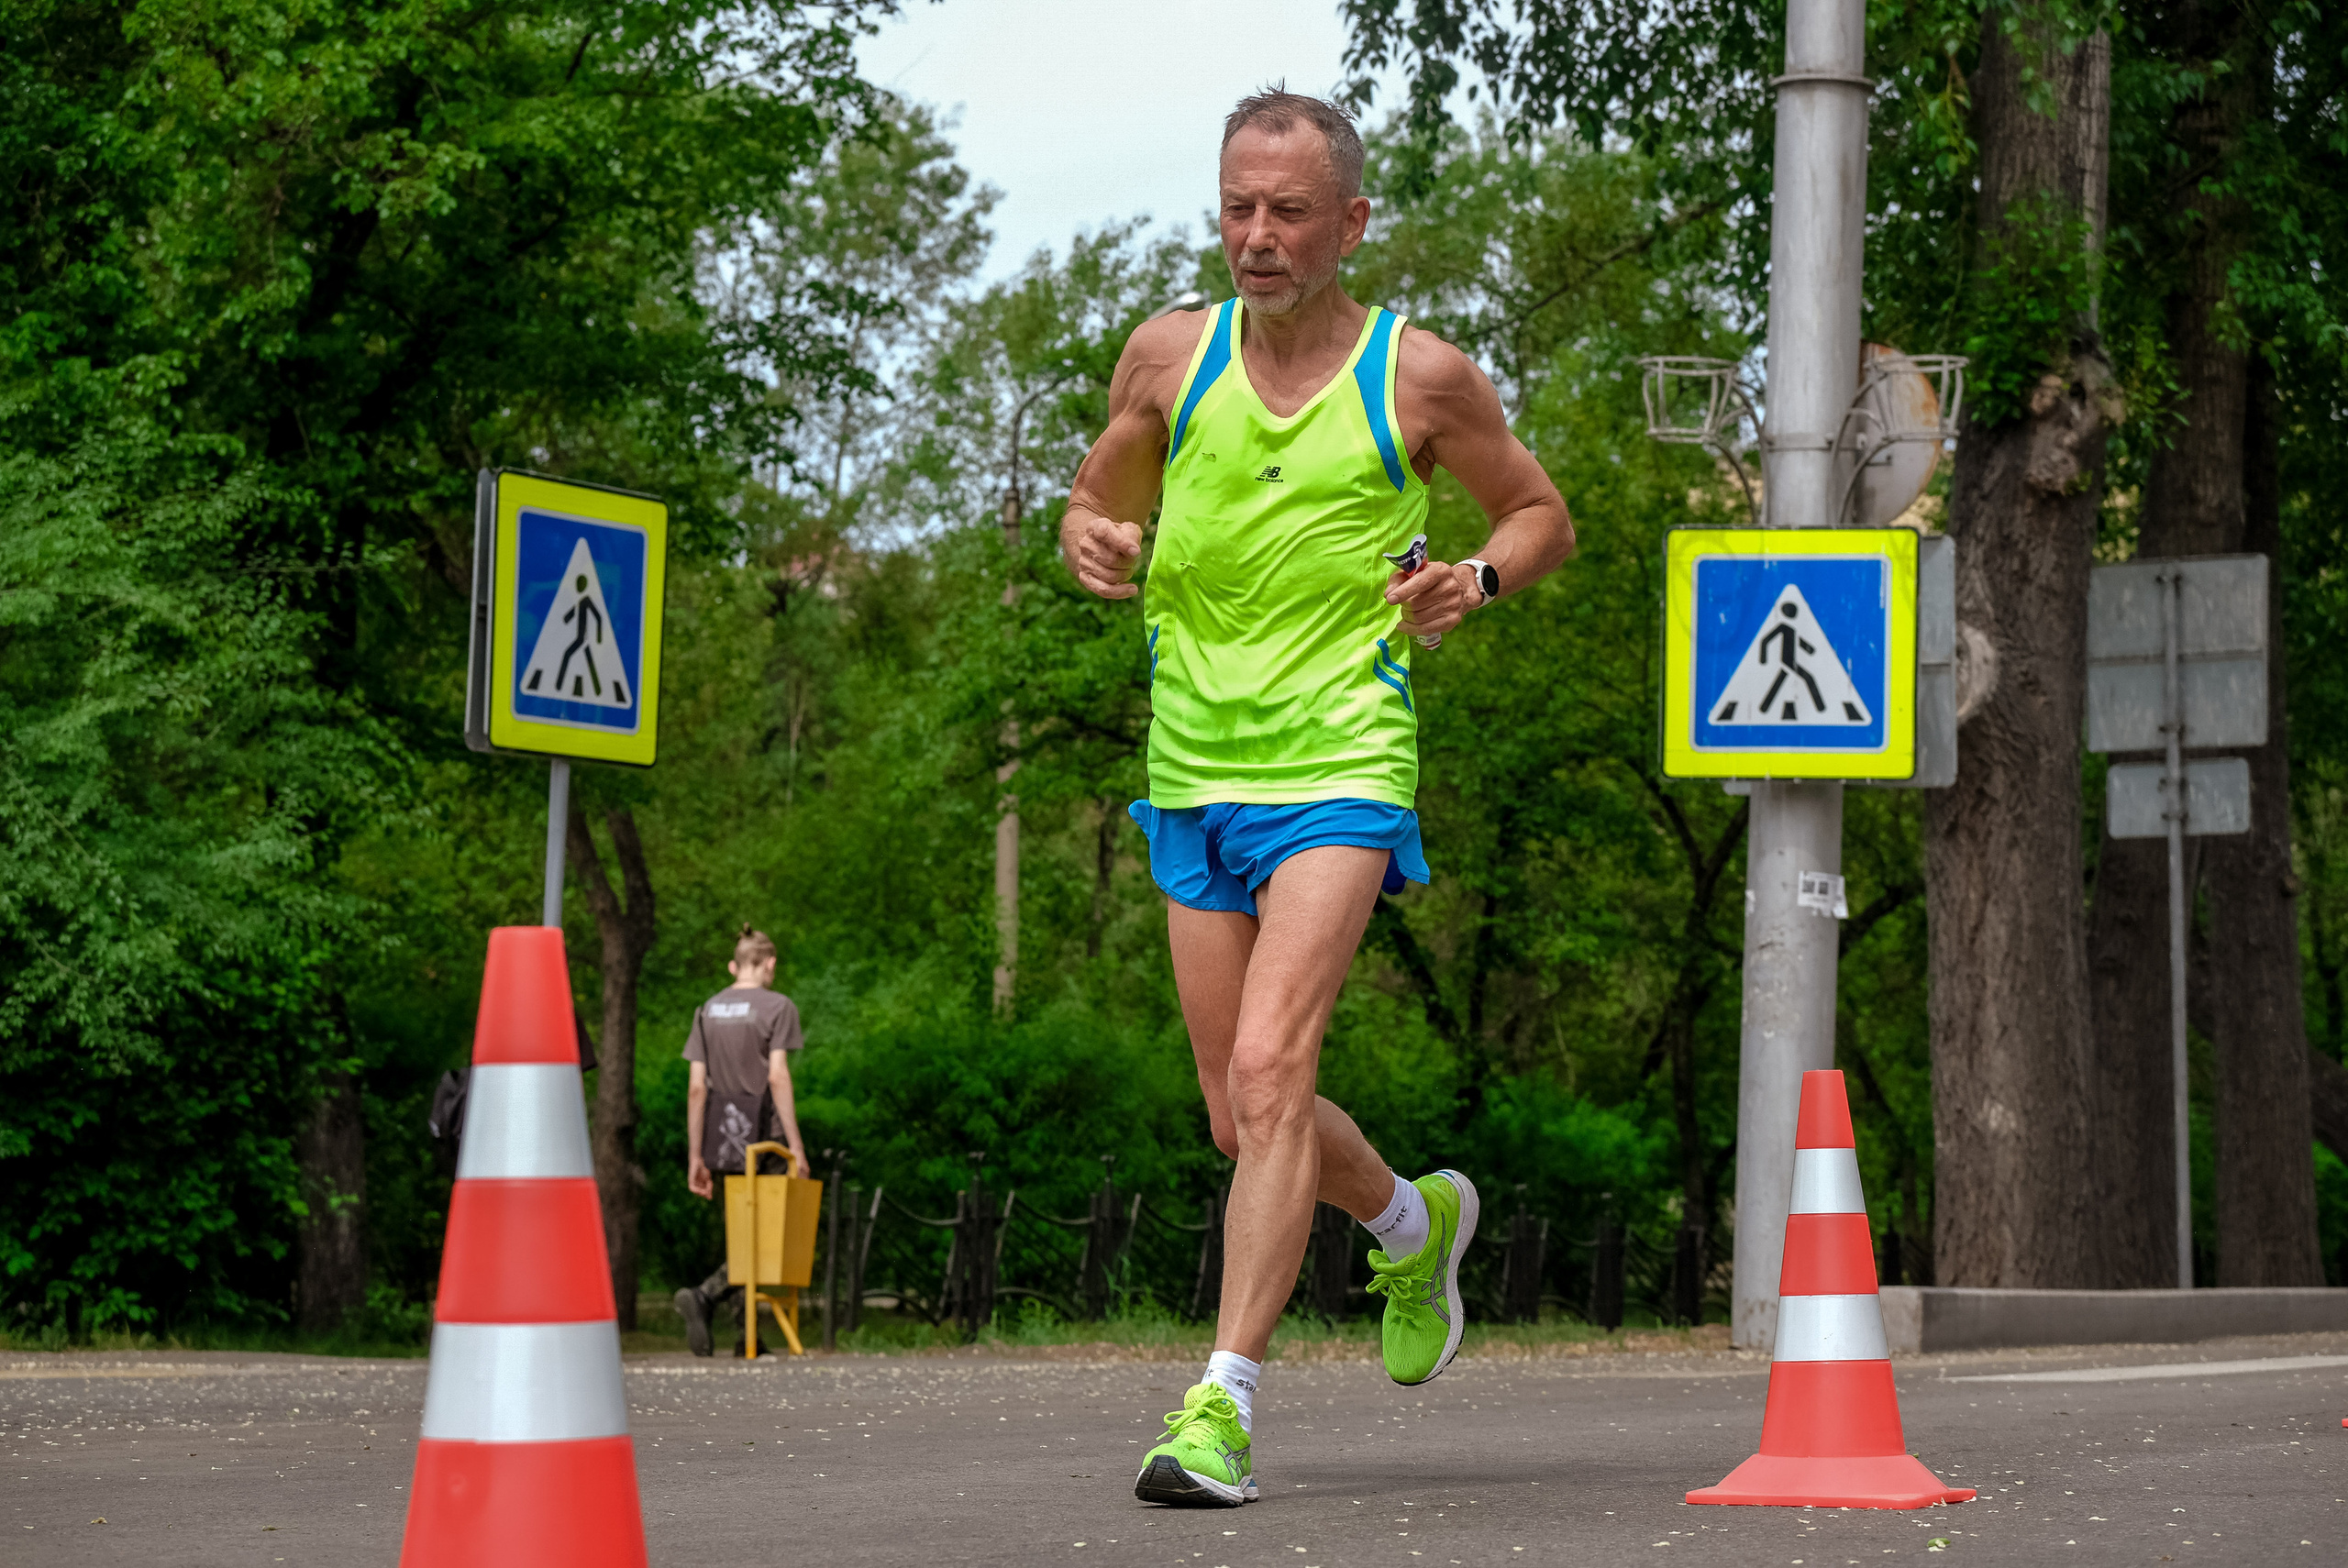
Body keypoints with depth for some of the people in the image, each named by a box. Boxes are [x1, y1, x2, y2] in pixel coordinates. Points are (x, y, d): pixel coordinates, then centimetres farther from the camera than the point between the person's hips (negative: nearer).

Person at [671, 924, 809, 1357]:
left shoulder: (708, 1011, 11)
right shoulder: (778, 1007, -4)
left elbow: (697, 1087, 7)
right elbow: (777, 1077, -13)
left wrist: (695, 1157, 8)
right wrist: (796, 1145, -12)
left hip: (721, 1141, 5)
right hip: (762, 1141, -5)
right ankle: (703, 1295, -23)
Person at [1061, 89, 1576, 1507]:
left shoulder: (1422, 375, -2)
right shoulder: (1169, 357, 5)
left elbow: (1545, 515, 12)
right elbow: (1096, 502, 19)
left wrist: (1476, 580, -10)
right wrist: (1094, 543, -5)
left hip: (1341, 767, -4)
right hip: (1196, 774, 4)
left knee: (1267, 1075, -20)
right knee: (1245, 1116, 11)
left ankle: (1225, 1403, -19)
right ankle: (1415, 1223, 41)